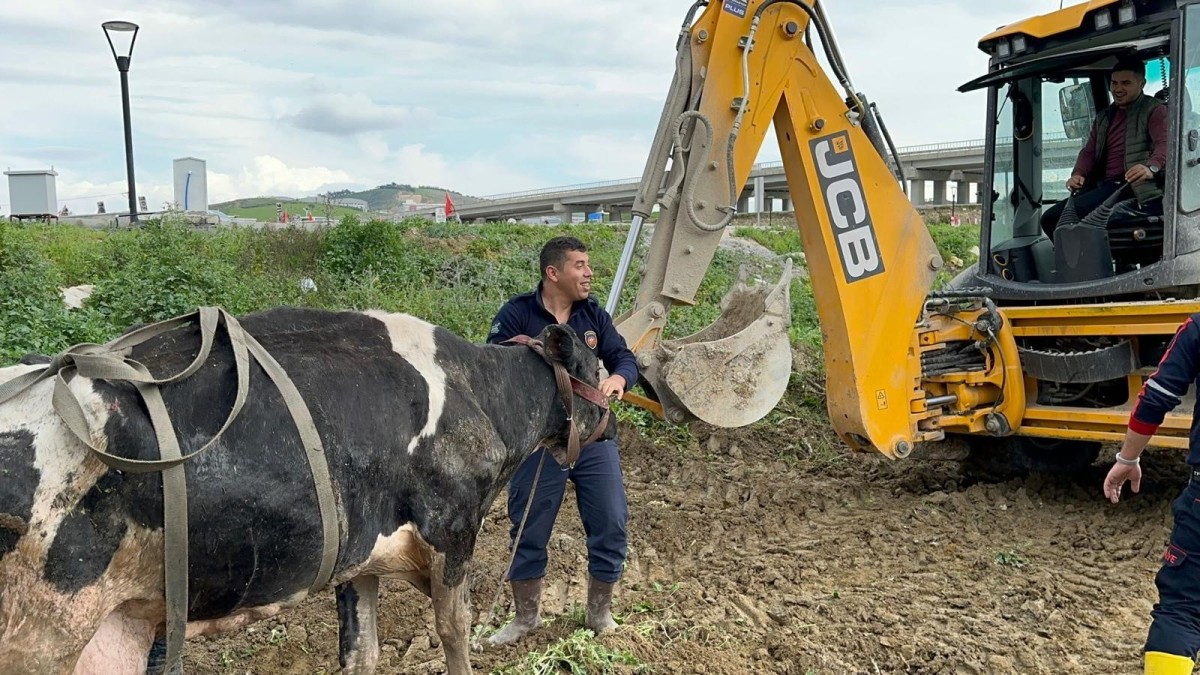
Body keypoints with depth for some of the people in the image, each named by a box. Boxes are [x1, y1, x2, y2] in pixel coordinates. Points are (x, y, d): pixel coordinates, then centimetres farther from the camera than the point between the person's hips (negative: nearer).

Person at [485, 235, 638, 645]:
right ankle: (526, 617, 31)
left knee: (611, 526, 6)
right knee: (529, 533, 9)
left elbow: (624, 357, 3)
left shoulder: (593, 313, 4)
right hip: (537, 442, -3)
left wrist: (618, 377, -21)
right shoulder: (517, 314, -9)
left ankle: (600, 611, 30)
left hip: (593, 437, 3)